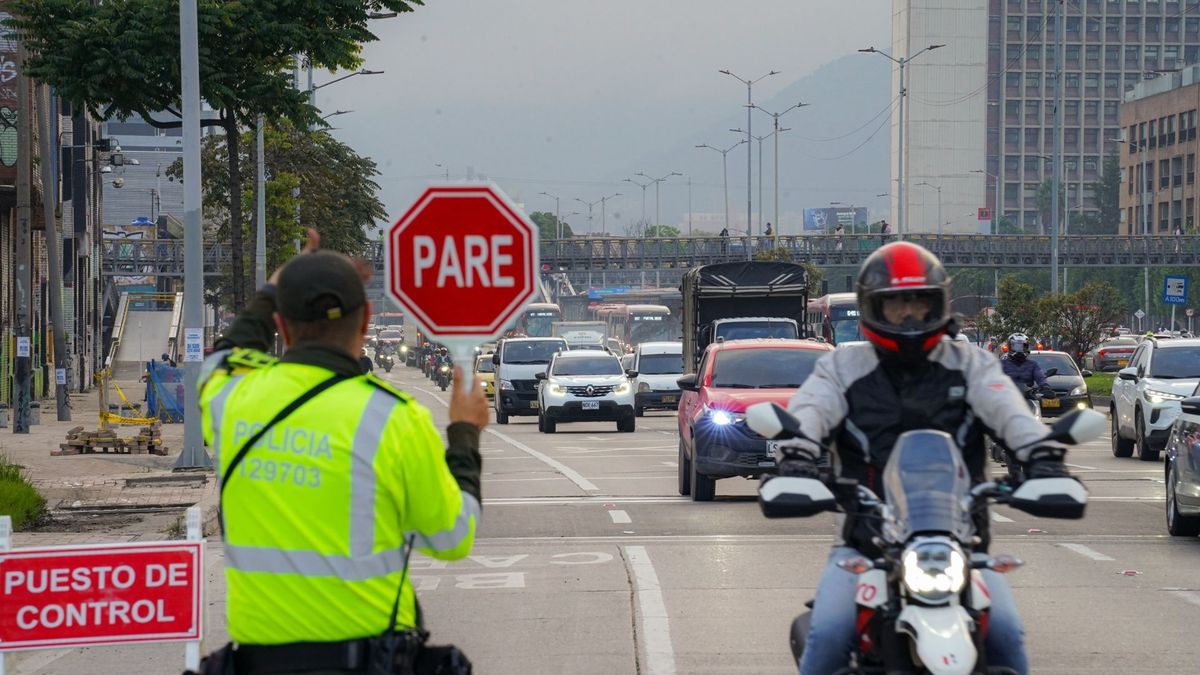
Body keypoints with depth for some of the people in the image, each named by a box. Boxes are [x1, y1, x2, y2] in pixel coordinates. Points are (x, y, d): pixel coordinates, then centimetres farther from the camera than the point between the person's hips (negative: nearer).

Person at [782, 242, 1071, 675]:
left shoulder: (970, 365, 13)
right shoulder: (843, 367, 11)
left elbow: (1010, 412, -4)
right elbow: (809, 411, -7)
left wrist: (1042, 455, -24)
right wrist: (796, 458, -29)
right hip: (867, 542, -1)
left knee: (1004, 632, -20)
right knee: (828, 635, -23)